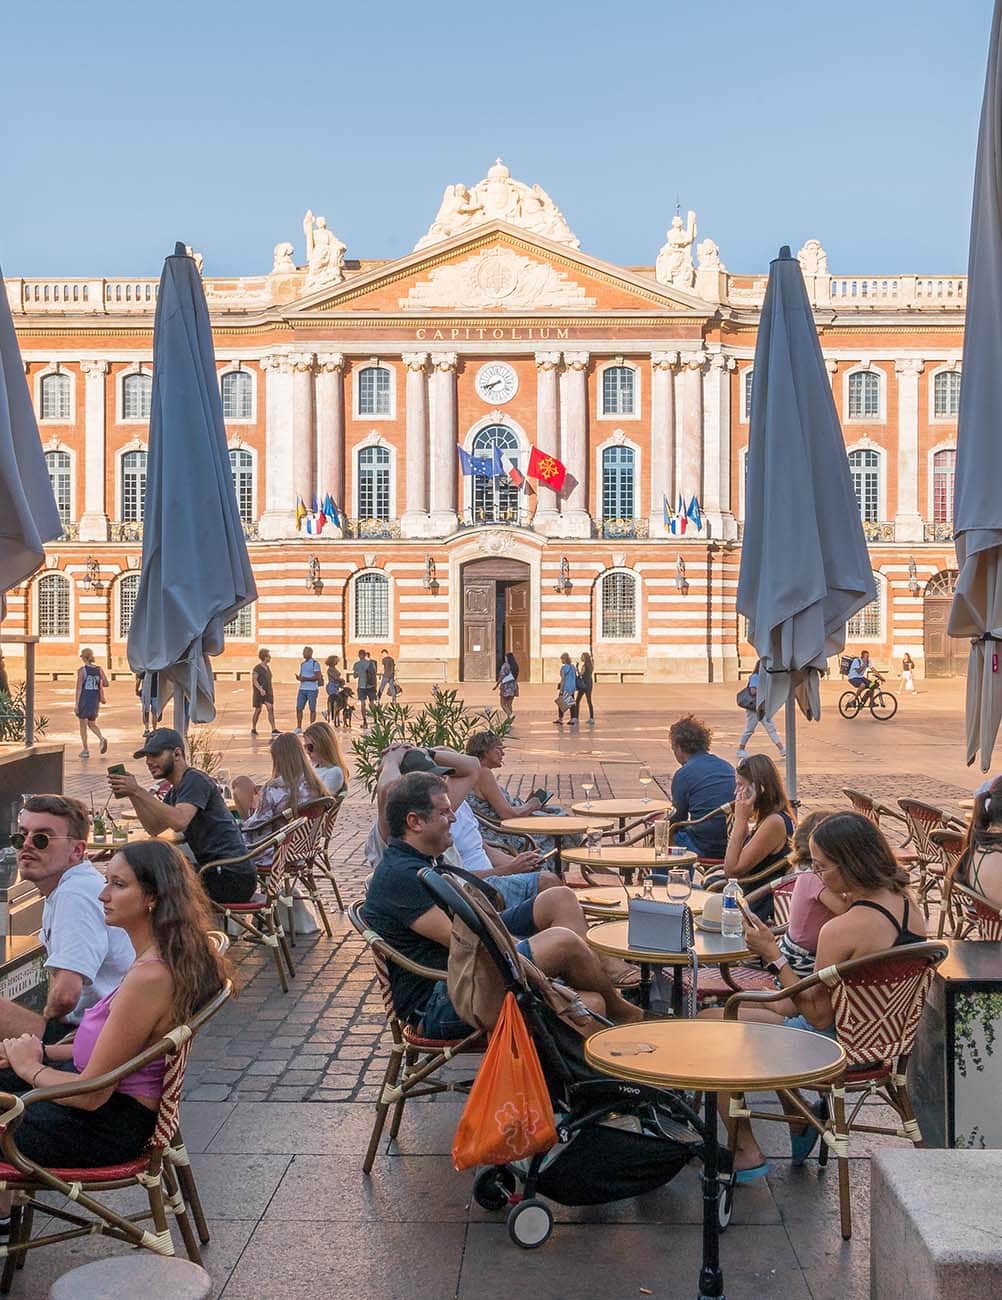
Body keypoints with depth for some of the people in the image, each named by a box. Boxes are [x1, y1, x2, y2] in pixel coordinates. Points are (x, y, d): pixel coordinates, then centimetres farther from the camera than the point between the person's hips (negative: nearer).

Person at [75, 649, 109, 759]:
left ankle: (85, 750, 10)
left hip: (84, 699, -4)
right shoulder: (99, 669, 2)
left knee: (83, 725, 9)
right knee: (92, 724, 18)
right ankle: (102, 739, -10)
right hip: (95, 699, 4)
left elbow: (79, 688, -11)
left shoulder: (81, 670, -9)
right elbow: (106, 684, -1)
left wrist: (76, 704, -10)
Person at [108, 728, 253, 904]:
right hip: (216, 871, 10)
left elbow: (179, 821, -29)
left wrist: (138, 791, -27)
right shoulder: (175, 792, 20)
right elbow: (153, 828, 13)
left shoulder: (195, 780, -13)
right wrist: (131, 794, 2)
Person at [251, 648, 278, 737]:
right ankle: (253, 729, 19)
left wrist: (272, 691, 19)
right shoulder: (257, 668, -10)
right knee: (258, 710, 3)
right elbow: (254, 680, -17)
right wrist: (260, 689, -29)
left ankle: (274, 730, -12)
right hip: (259, 692, -6)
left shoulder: (267, 667, 12)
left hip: (268, 692, 6)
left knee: (271, 708, -7)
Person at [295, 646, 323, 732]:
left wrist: (305, 679, -18)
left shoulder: (315, 663, -7)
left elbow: (318, 677, -14)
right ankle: (299, 728, 9)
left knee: (312, 709, -1)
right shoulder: (302, 664, 17)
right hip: (302, 689, 7)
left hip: (312, 690, -7)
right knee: (299, 708, 3)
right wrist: (298, 677, -1)